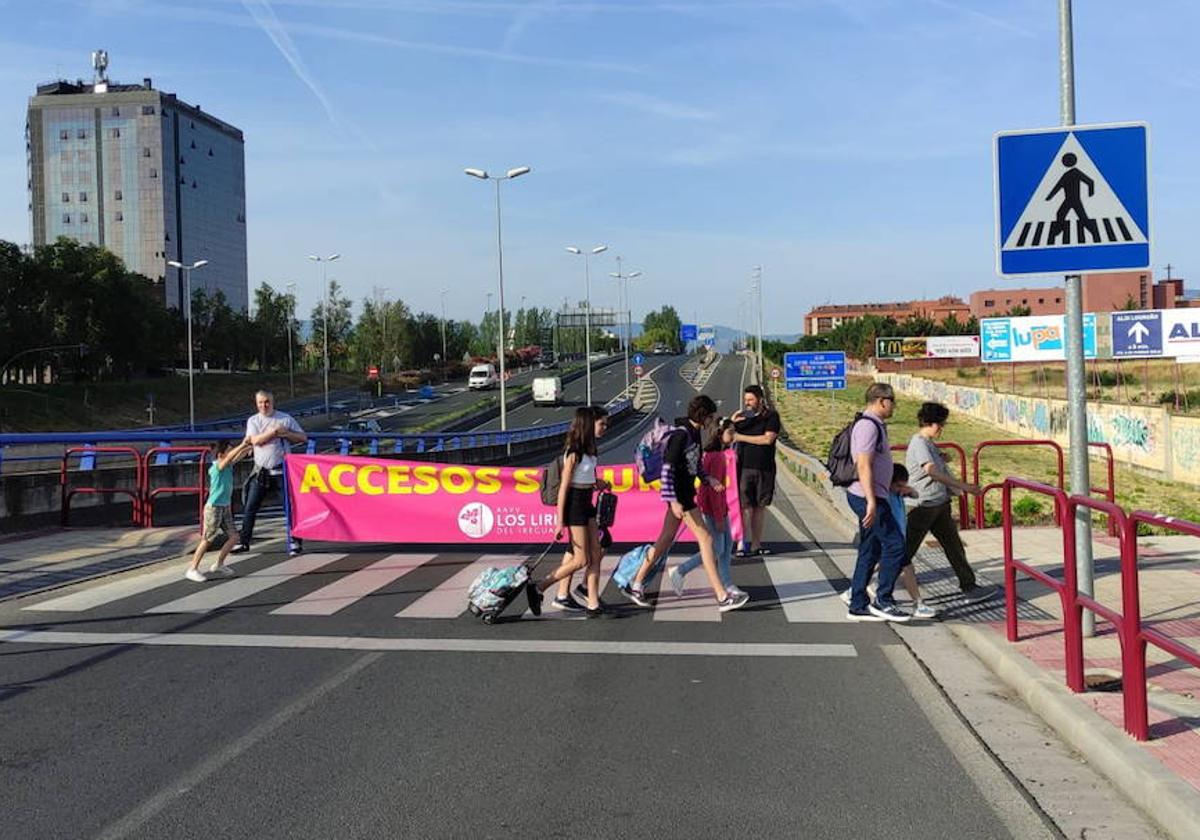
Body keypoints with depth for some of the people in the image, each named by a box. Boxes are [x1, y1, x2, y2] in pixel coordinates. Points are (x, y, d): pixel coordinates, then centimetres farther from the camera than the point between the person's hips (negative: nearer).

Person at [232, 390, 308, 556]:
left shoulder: (285, 418, 4)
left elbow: (303, 438, 1)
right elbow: (256, 440, -11)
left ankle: (295, 541, 6)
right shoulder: (253, 420, 7)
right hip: (261, 472, 2)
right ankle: (243, 542, 14)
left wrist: (286, 434, -12)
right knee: (249, 507, 4)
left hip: (282, 470, -2)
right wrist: (274, 431, -13)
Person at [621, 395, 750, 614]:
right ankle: (722, 597, -1)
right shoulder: (680, 435, -20)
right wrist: (673, 501, -24)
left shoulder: (694, 432, 9)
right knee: (706, 539, -6)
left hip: (686, 492, 10)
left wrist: (708, 479, 6)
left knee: (666, 539, 14)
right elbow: (667, 469, -22)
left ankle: (635, 585, 23)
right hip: (679, 494, -10)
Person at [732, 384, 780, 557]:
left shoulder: (771, 416, 1)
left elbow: (768, 439, -10)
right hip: (745, 466, 1)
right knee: (746, 505, -7)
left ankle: (756, 544, 11)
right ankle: (745, 543, -8)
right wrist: (732, 424, -10)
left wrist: (741, 437, -7)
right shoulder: (741, 416, 10)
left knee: (760, 506, 5)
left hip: (765, 468, 0)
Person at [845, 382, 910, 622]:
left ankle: (858, 606, 16)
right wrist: (871, 502, -27)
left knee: (870, 551, 12)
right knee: (895, 544, -8)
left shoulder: (875, 425, 17)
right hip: (867, 497, -11)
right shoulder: (868, 426, -15)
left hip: (872, 497, 11)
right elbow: (863, 466, -23)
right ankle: (882, 600, -1)